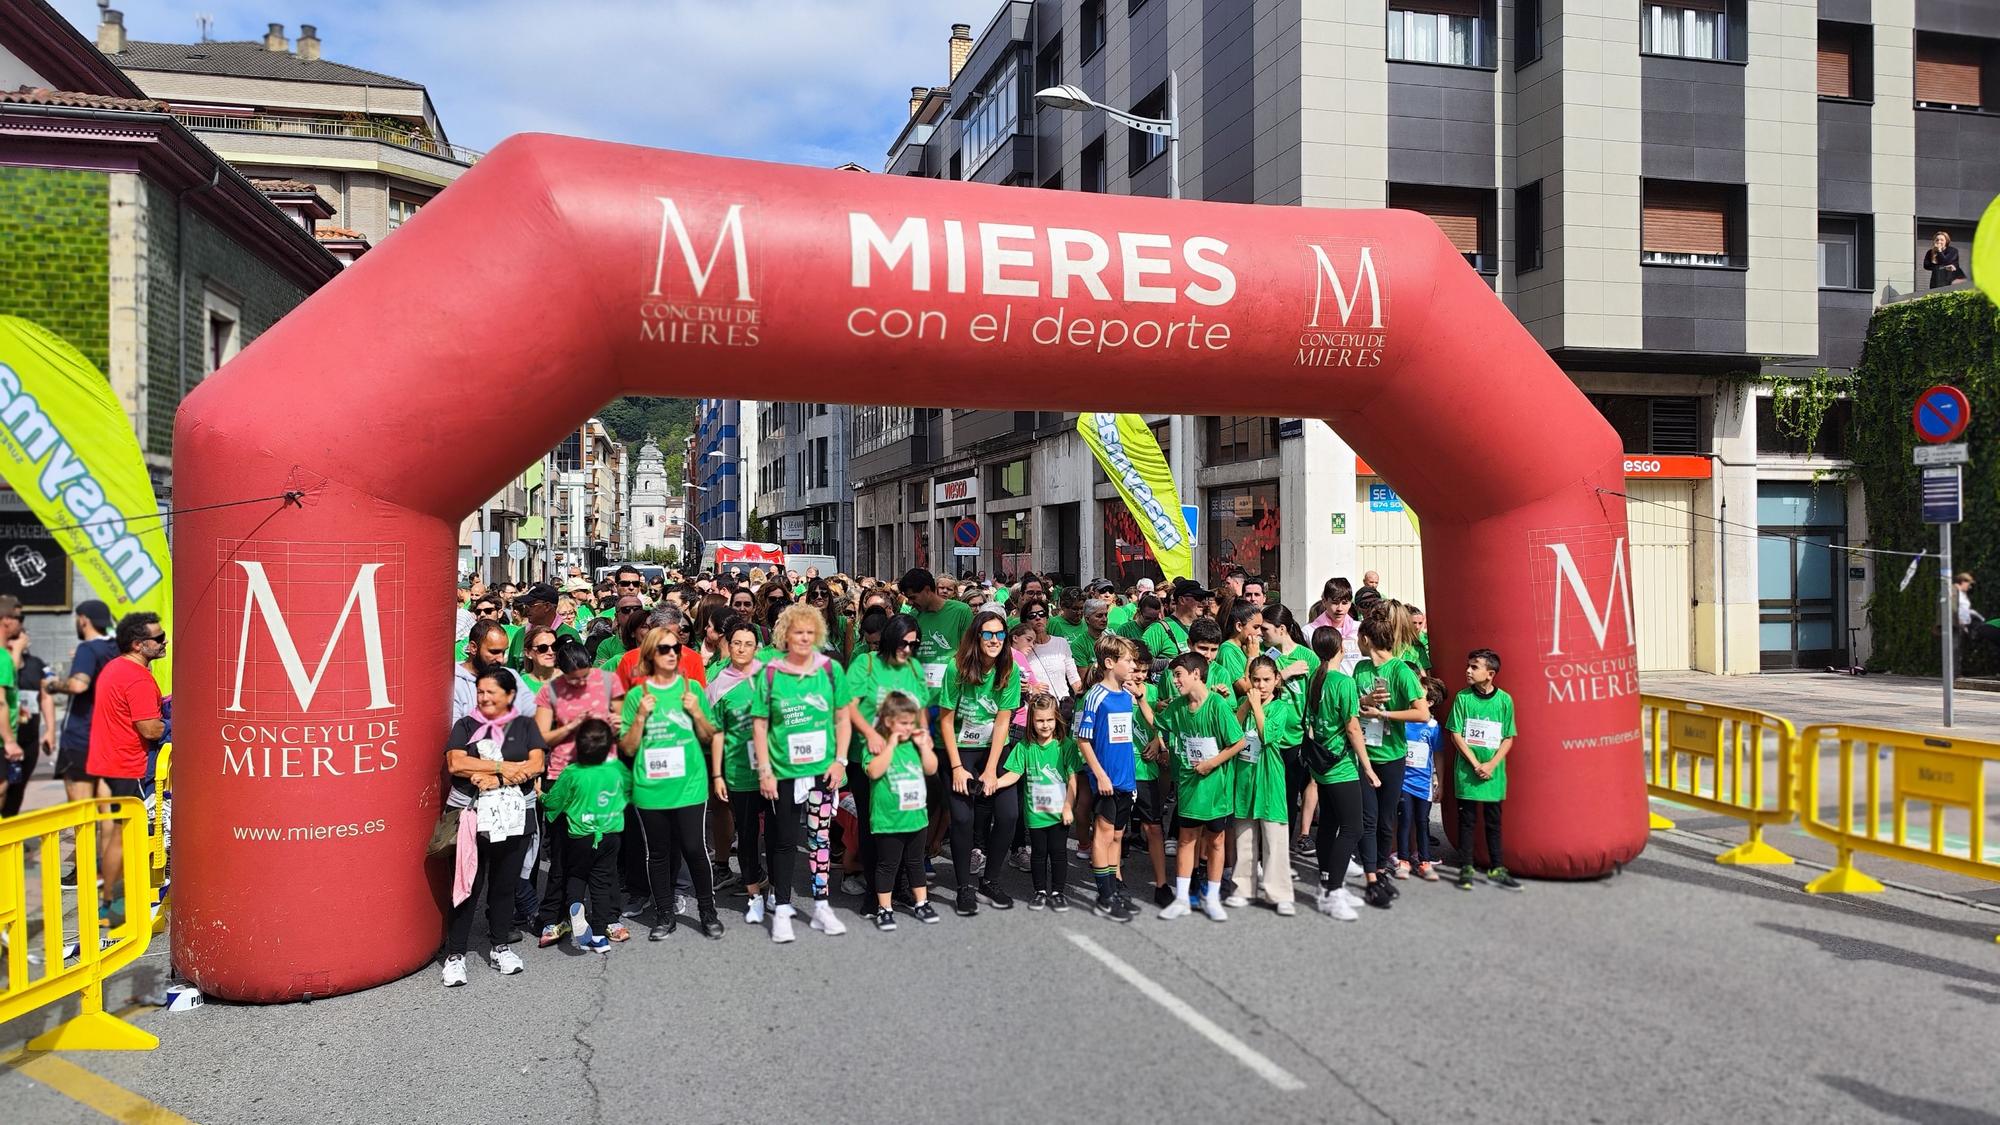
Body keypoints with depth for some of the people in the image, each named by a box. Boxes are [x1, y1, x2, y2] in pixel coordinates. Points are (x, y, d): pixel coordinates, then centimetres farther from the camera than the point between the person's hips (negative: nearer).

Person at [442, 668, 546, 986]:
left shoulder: (524, 726, 9)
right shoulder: (466, 726, 8)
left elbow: (536, 765, -4)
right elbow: (455, 764, -8)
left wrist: (494, 778, -14)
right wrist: (503, 767, -10)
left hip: (514, 816, 1)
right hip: (471, 816, -1)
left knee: (504, 884, 9)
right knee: (468, 885, -1)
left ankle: (500, 947, 22)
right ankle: (455, 954, 7)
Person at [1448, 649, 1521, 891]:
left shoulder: (1504, 699, -1)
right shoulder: (1463, 697, -4)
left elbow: (1508, 739, 2)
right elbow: (1456, 735, -3)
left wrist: (1491, 765, -10)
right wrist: (1476, 764, -10)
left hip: (1494, 771, 1)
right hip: (1467, 769, -1)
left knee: (1494, 821, 10)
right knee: (1467, 819, 5)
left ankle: (1496, 869, 19)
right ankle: (1466, 869, 12)